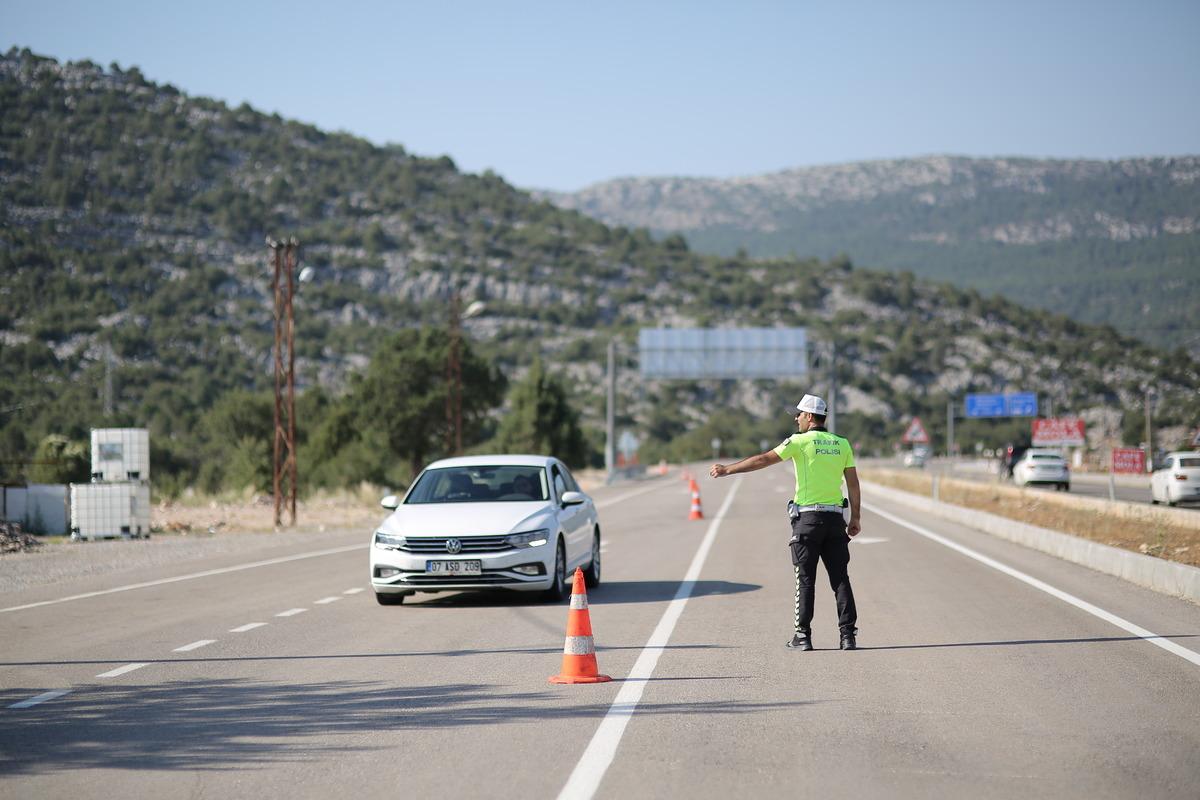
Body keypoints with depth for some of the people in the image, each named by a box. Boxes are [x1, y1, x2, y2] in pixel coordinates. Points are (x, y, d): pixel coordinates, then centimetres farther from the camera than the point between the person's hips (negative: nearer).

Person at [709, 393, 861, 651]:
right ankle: (848, 635, -1)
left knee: (805, 579, 2)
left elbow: (763, 460, -4)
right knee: (840, 578, 4)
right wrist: (855, 518, 14)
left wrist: (726, 470, 4)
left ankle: (803, 636, 1)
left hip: (808, 517, -4)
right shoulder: (842, 444, 8)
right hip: (835, 518, 4)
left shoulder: (801, 441, -5)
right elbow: (853, 483, 8)